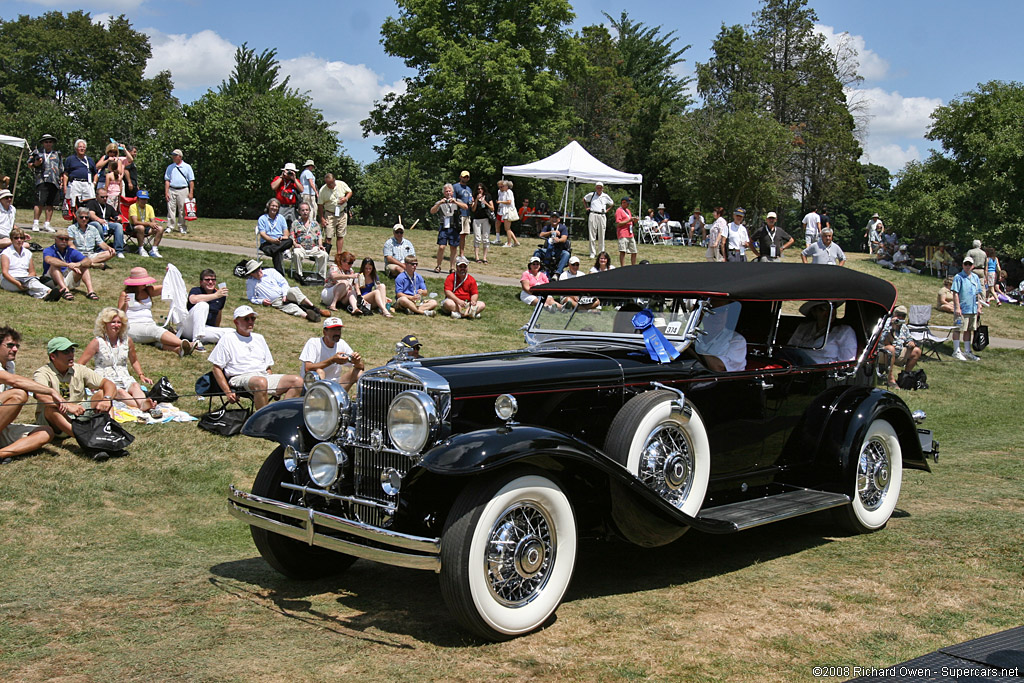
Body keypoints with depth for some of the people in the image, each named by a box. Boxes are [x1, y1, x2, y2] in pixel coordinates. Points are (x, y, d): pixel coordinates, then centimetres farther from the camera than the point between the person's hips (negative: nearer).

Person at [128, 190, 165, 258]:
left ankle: (154, 250, -18)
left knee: (160, 228, -19)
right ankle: (141, 250, -27)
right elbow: (135, 222, -23)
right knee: (141, 227, -40)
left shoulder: (149, 207, 6)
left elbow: (153, 221, 1)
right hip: (134, 228, -5)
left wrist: (154, 224, -25)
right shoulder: (133, 207, -12)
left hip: (147, 228, 5)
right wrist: (148, 223, -32)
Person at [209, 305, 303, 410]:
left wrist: (275, 386, 10)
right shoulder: (227, 339, 11)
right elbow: (217, 368, 4)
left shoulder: (259, 338, 28)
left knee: (297, 381, -19)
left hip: (264, 376, 6)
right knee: (260, 382, -41)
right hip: (240, 377, -6)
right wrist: (228, 392, -8)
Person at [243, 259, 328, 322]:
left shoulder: (270, 271, 11)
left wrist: (285, 295, -7)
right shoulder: (250, 282, 9)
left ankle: (315, 309, -45)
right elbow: (251, 298, 14)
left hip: (285, 295, 2)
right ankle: (306, 315, -60)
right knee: (291, 307, -32)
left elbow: (283, 282, 10)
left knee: (293, 290, -33)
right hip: (275, 302, -2)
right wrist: (261, 301, -5)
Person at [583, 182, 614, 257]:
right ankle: (592, 253, 2)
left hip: (602, 216, 1)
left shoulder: (605, 196, 10)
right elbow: (584, 199, 25)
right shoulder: (591, 195, 7)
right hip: (593, 215, -1)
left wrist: (607, 210, 12)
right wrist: (586, 207, 14)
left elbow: (612, 203, 24)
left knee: (601, 236, 2)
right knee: (592, 235, -3)